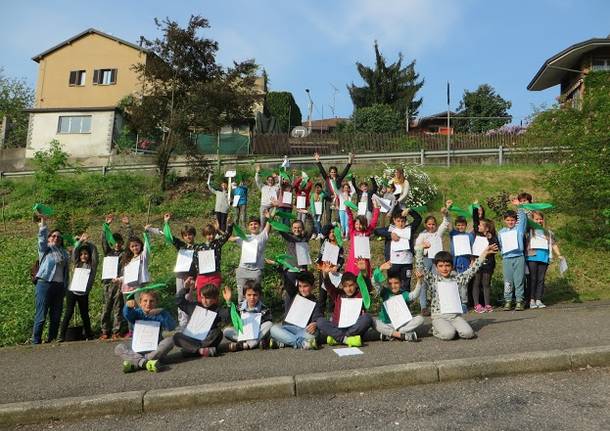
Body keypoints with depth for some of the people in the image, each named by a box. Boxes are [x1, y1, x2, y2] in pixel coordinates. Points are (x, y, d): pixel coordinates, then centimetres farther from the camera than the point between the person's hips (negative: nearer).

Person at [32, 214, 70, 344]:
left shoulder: (64, 252, 17)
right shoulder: (44, 249, 7)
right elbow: (42, 237, -11)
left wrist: (66, 287, 13)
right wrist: (43, 222, -23)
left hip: (60, 286, 4)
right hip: (45, 284, -4)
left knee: (56, 316, 6)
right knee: (41, 315, -5)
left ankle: (52, 340, 15)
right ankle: (36, 341, 2)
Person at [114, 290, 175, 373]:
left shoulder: (159, 315, 1)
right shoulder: (137, 313, 4)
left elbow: (171, 327, -16)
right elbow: (127, 315, -20)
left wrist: (162, 312, -28)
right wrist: (128, 306, -44)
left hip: (156, 350, -1)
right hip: (138, 352, 1)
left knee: (170, 340, -26)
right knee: (119, 348, -19)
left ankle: (135, 364, -33)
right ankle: (145, 363, -43)